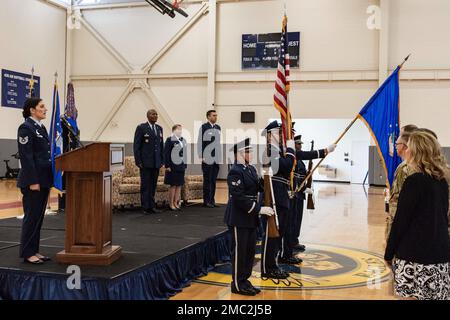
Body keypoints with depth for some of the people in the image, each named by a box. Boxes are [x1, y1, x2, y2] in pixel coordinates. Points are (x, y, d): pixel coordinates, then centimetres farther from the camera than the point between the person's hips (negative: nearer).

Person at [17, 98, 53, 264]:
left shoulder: (41, 128, 16)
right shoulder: (25, 128, -11)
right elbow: (26, 157, -17)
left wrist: (49, 179, 15)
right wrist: (33, 181, -20)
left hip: (44, 180, 9)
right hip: (33, 180, -9)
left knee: (39, 216, 12)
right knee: (31, 216, -2)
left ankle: (34, 250, 20)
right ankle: (27, 253, 7)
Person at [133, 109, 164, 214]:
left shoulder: (159, 128, 12)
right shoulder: (141, 128, -4)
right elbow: (136, 145, -6)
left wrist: (162, 160, 10)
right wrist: (138, 161, -11)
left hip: (156, 163, 5)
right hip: (145, 162, -5)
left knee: (153, 185, 10)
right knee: (145, 185, 1)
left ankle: (152, 206, 17)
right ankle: (146, 207, 7)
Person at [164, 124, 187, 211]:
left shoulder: (183, 140, 11)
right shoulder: (170, 140, -8)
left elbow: (185, 153, 12)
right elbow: (166, 154, -12)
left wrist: (185, 165, 7)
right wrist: (167, 166, -16)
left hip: (181, 167, 6)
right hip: (173, 167, -6)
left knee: (179, 185, 9)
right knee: (173, 185, 1)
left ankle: (176, 203, 19)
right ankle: (171, 204, 11)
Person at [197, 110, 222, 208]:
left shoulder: (218, 127, 12)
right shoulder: (203, 127, -5)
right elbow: (199, 142, -7)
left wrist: (220, 156, 10)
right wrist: (201, 156, -12)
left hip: (216, 158, 5)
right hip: (207, 158, -5)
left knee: (214, 180, 9)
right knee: (207, 180, 1)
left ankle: (212, 200, 16)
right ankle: (206, 201, 8)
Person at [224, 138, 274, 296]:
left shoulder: (251, 169, 12)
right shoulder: (235, 172, -17)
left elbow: (260, 187, 14)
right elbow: (239, 198, -23)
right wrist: (259, 209, -23)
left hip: (250, 217, 9)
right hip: (239, 218, -9)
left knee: (250, 250, 14)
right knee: (239, 251, 1)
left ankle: (244, 280, 27)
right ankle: (237, 284, 13)